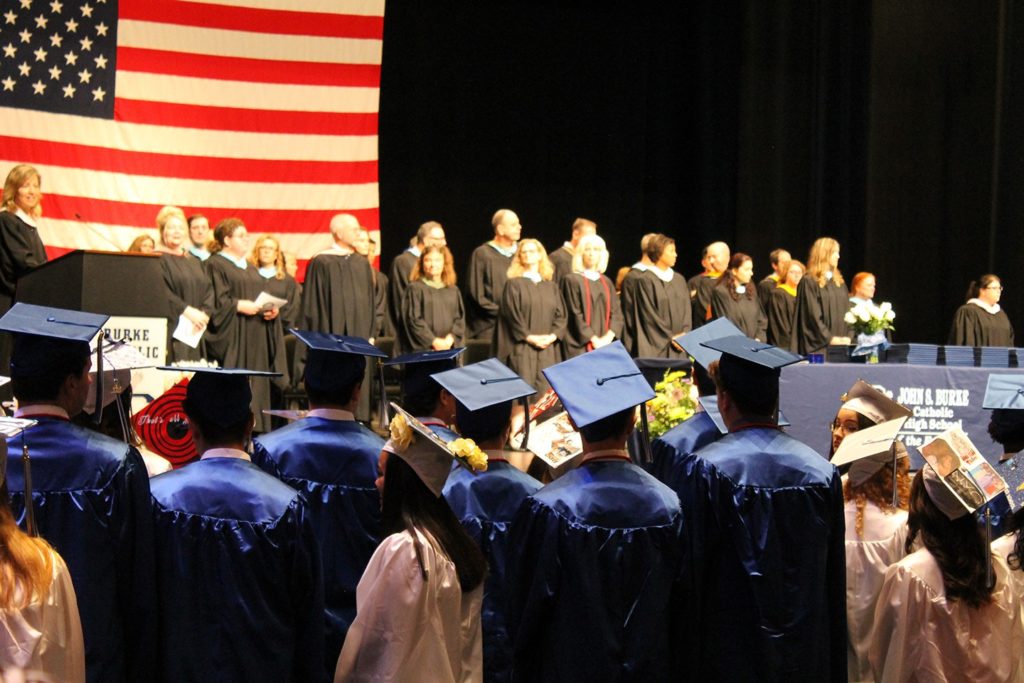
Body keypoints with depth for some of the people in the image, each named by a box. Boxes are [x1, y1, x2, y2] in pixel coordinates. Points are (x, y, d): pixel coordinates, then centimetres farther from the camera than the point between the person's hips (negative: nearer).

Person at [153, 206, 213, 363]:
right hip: (171, 330, -6)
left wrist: (204, 314, -6)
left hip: (195, 332, 6)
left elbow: (208, 291, 11)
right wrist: (187, 311, -16)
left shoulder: (195, 263, 20)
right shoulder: (157, 260, -1)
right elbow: (161, 293, -12)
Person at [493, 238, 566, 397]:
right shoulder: (513, 284, 3)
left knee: (546, 393, -5)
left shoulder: (551, 287, 17)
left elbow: (560, 315, 10)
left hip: (547, 349, 4)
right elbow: (511, 314, -6)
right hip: (522, 347, -4)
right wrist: (530, 337, -13)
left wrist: (552, 336, -7)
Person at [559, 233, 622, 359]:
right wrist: (594, 339, -14)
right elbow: (574, 314, -8)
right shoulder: (571, 280, -1)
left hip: (605, 345, 5)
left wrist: (609, 336, -10)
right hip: (580, 346, -5)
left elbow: (616, 312, 8)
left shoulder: (606, 283, 16)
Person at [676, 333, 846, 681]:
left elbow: (690, 570, -12)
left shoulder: (706, 470, -14)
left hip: (729, 652, -4)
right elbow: (835, 582, 6)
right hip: (806, 653, 4)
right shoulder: (821, 471, 1)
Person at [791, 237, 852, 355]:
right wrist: (830, 338, -15)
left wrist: (848, 337, -3)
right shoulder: (809, 282, -5)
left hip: (840, 344, 6)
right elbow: (812, 315, -11)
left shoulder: (839, 282, 15)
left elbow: (847, 313, 12)